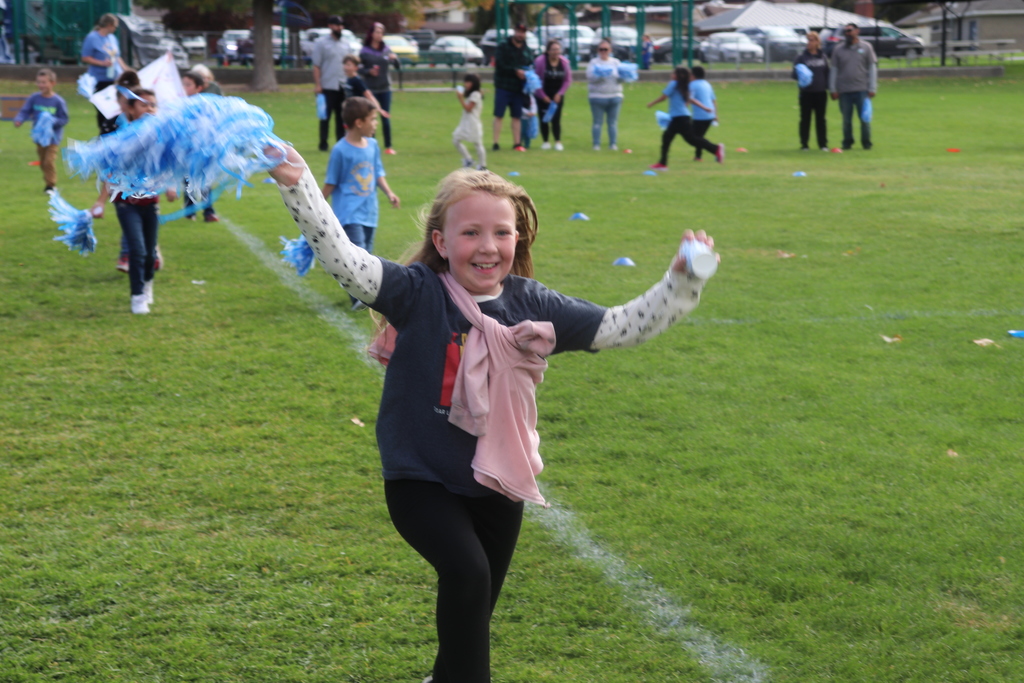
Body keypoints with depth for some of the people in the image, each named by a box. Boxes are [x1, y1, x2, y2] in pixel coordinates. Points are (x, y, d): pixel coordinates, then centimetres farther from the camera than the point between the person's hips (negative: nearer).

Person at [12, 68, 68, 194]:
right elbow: (25, 111, -7)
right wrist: (19, 120, -27)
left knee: (49, 161, -11)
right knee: (42, 162, 13)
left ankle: (51, 185, 3)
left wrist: (52, 121, -27)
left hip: (53, 137, -4)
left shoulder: (58, 101, -13)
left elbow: (64, 120, -10)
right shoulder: (34, 98, -5)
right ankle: (49, 182, 30)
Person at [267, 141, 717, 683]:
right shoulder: (416, 294, -14)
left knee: (475, 613, 17)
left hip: (498, 486, 4)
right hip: (422, 482, -4)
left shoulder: (533, 306, -5)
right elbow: (343, 259, -27)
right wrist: (299, 187, -41)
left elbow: (624, 327, -3)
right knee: (467, 573, -29)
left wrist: (682, 284, -16)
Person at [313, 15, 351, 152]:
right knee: (326, 117, -1)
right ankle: (323, 144, 4)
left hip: (344, 87, 5)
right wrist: (317, 85, -14)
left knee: (342, 117, 7)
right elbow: (316, 66, -6)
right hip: (328, 87, -5)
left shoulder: (345, 44, 13)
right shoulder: (321, 43, -3)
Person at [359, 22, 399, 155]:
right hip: (370, 88, -3)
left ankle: (388, 146, 8)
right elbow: (358, 68, -2)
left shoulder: (386, 49, 6)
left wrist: (394, 59, -15)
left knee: (386, 118, 4)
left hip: (385, 88, 3)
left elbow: (398, 66, 5)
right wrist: (368, 71, -20)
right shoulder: (364, 51, -3)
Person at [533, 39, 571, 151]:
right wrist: (543, 96, -10)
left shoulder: (564, 62, -5)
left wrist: (560, 93, -5)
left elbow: (568, 80, 4)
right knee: (544, 119, 2)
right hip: (543, 96, -2)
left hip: (557, 96, 2)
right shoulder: (540, 61, -15)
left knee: (556, 119, -4)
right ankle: (546, 142, 12)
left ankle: (558, 142, 0)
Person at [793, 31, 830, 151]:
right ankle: (804, 144, 9)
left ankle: (823, 144, 11)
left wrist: (827, 86, -1)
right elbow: (795, 73, -3)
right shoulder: (802, 57, 1)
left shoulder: (823, 57, 9)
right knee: (805, 119, 2)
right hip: (806, 93, -2)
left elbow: (827, 73, 13)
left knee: (821, 119, 6)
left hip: (821, 93, 2)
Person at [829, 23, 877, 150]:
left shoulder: (866, 47, 6)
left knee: (864, 118, -1)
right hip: (844, 91, 1)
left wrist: (872, 88, -1)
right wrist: (833, 89, 3)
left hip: (862, 90, -1)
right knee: (846, 119, 5)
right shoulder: (838, 49, 8)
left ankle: (866, 142, 10)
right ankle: (847, 142, 16)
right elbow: (834, 70, 10)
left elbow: (872, 68, 5)